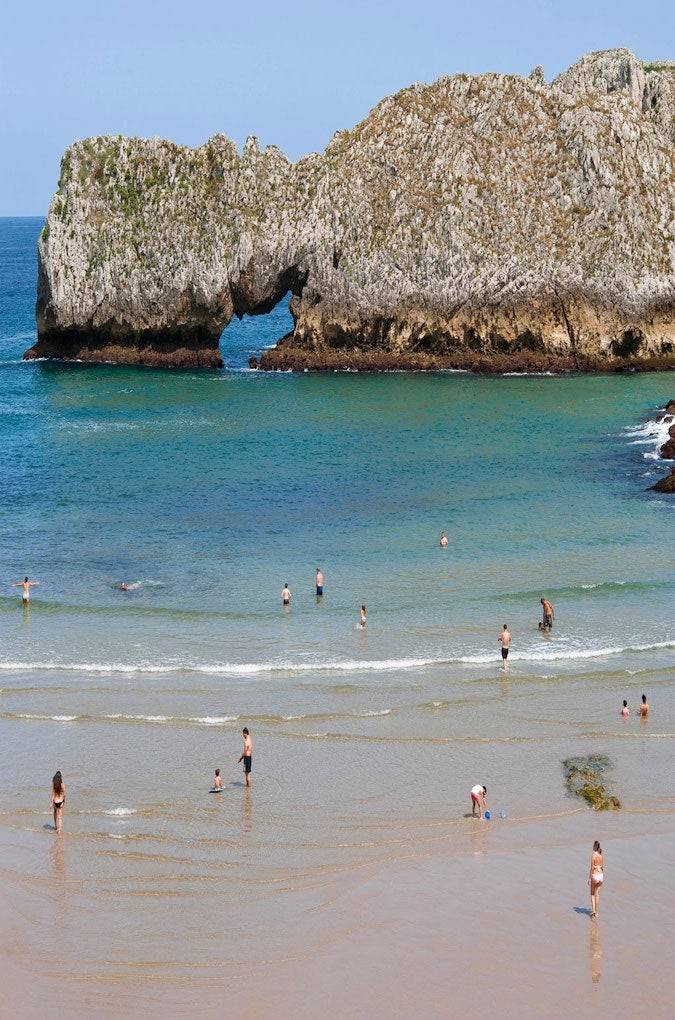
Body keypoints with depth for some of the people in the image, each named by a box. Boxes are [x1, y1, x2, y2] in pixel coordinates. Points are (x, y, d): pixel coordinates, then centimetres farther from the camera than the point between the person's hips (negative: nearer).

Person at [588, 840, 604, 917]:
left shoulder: (593, 855, -15)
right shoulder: (601, 855, 4)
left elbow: (592, 868, -15)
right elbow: (603, 867, 11)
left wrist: (589, 878, -11)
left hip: (594, 875, -5)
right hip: (601, 875, 5)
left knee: (592, 894, 10)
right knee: (597, 894, 12)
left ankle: (593, 910, -2)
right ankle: (596, 912, 13)